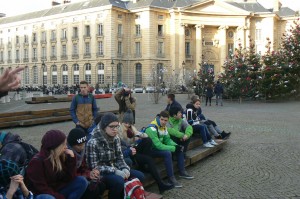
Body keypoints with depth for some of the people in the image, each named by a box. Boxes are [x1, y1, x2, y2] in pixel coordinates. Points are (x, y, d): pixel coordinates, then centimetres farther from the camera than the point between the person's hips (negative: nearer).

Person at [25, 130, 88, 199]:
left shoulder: (62, 156, -3)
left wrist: (71, 158, -14)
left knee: (82, 181, -9)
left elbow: (70, 178, -4)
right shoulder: (37, 161, -20)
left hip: (57, 192, 6)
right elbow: (41, 188, -20)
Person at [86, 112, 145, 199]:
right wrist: (115, 171, -24)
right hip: (100, 173, -7)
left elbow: (119, 158, 6)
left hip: (114, 169, 7)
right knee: (119, 181, -34)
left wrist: (125, 169, -15)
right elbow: (94, 167, -19)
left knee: (140, 176, -6)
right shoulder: (93, 142, -19)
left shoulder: (116, 138, 1)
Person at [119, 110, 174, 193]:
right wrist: (129, 150, -27)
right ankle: (161, 184, -21)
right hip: (127, 153, -7)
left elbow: (146, 135, 5)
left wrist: (139, 135, -16)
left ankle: (143, 164, -12)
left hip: (133, 149, 7)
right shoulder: (119, 130, -11)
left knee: (148, 140, -18)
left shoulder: (131, 127, 10)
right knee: (149, 159, -22)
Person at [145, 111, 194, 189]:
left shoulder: (163, 127, 1)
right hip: (150, 150, -9)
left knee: (179, 149, 0)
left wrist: (176, 146, -13)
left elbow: (167, 140, 7)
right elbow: (158, 145, -30)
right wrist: (174, 148, -27)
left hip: (159, 146, 9)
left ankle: (182, 172, 9)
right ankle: (171, 178, -23)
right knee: (167, 153, -33)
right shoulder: (152, 129, -27)